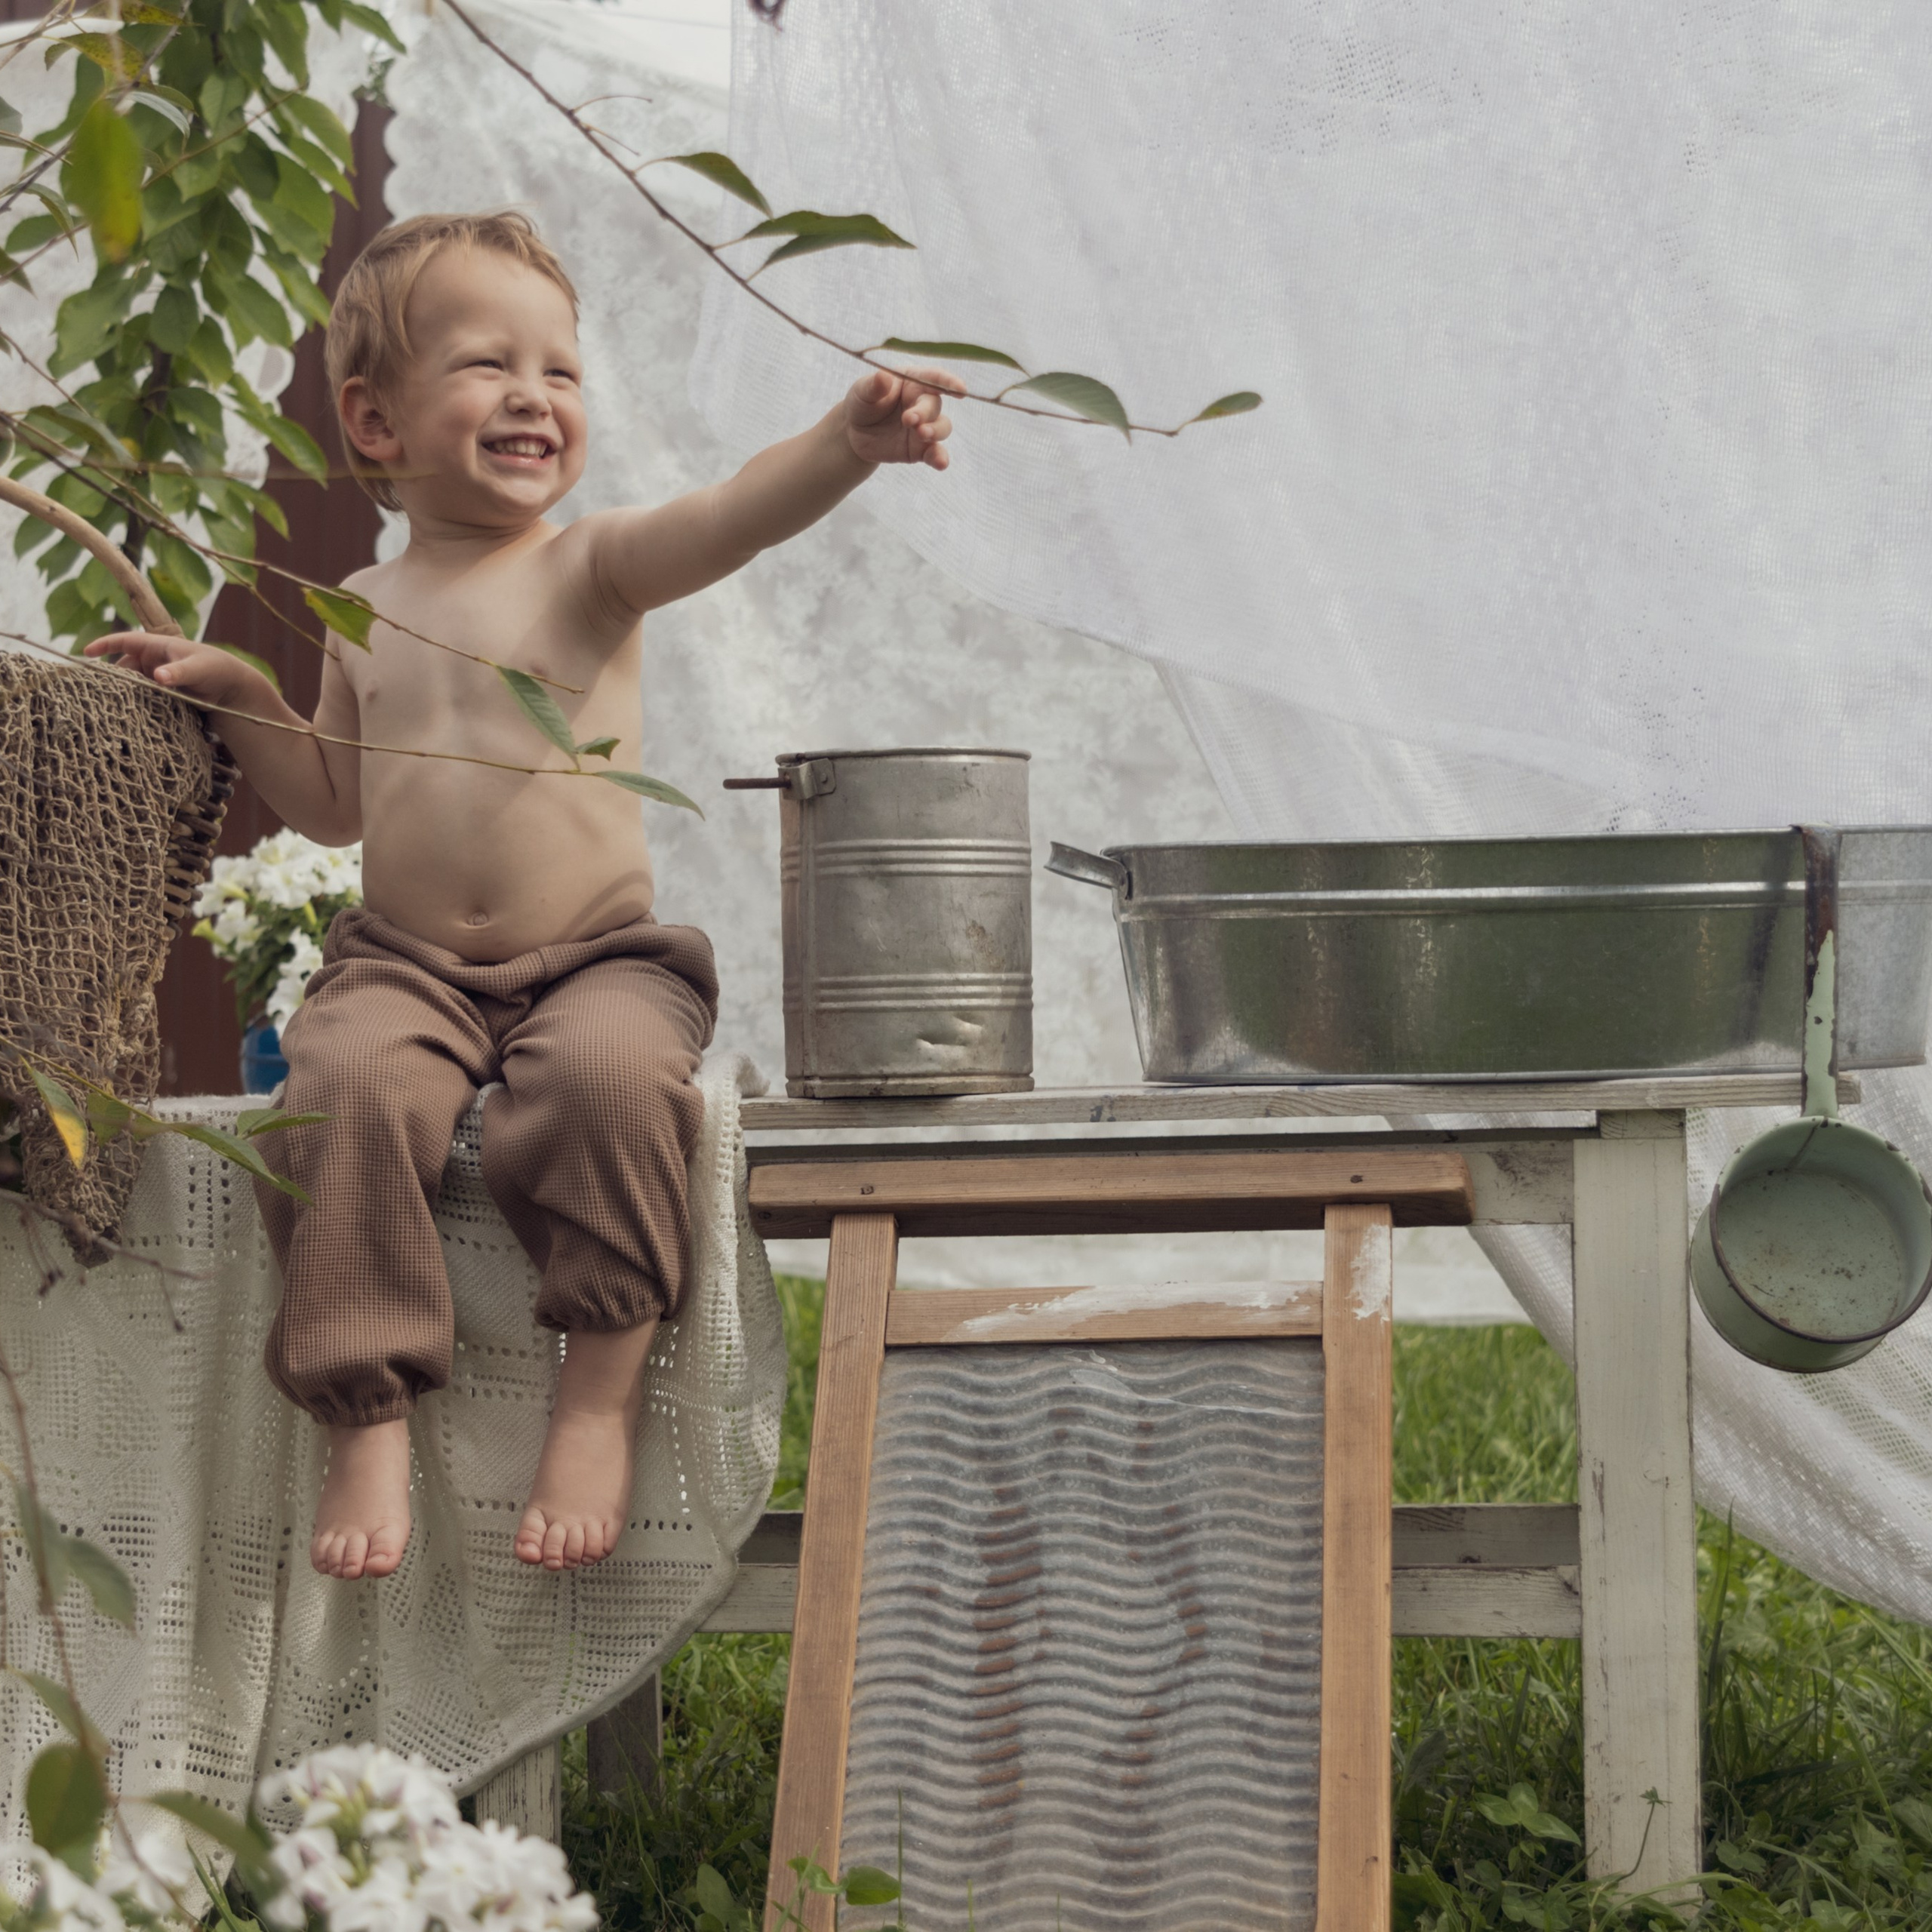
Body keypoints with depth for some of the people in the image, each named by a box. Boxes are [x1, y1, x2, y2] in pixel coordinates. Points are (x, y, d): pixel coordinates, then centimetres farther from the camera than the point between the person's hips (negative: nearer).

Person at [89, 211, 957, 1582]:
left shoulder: (591, 567, 1)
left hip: (596, 955, -2)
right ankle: (371, 1421, -23)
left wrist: (850, 439, -39)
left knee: (613, 1072, -35)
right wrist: (238, 696, 13)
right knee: (351, 1085, -29)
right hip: (409, 965, 2)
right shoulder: (367, 614, 13)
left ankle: (604, 1390, -22)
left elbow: (724, 520, -20)